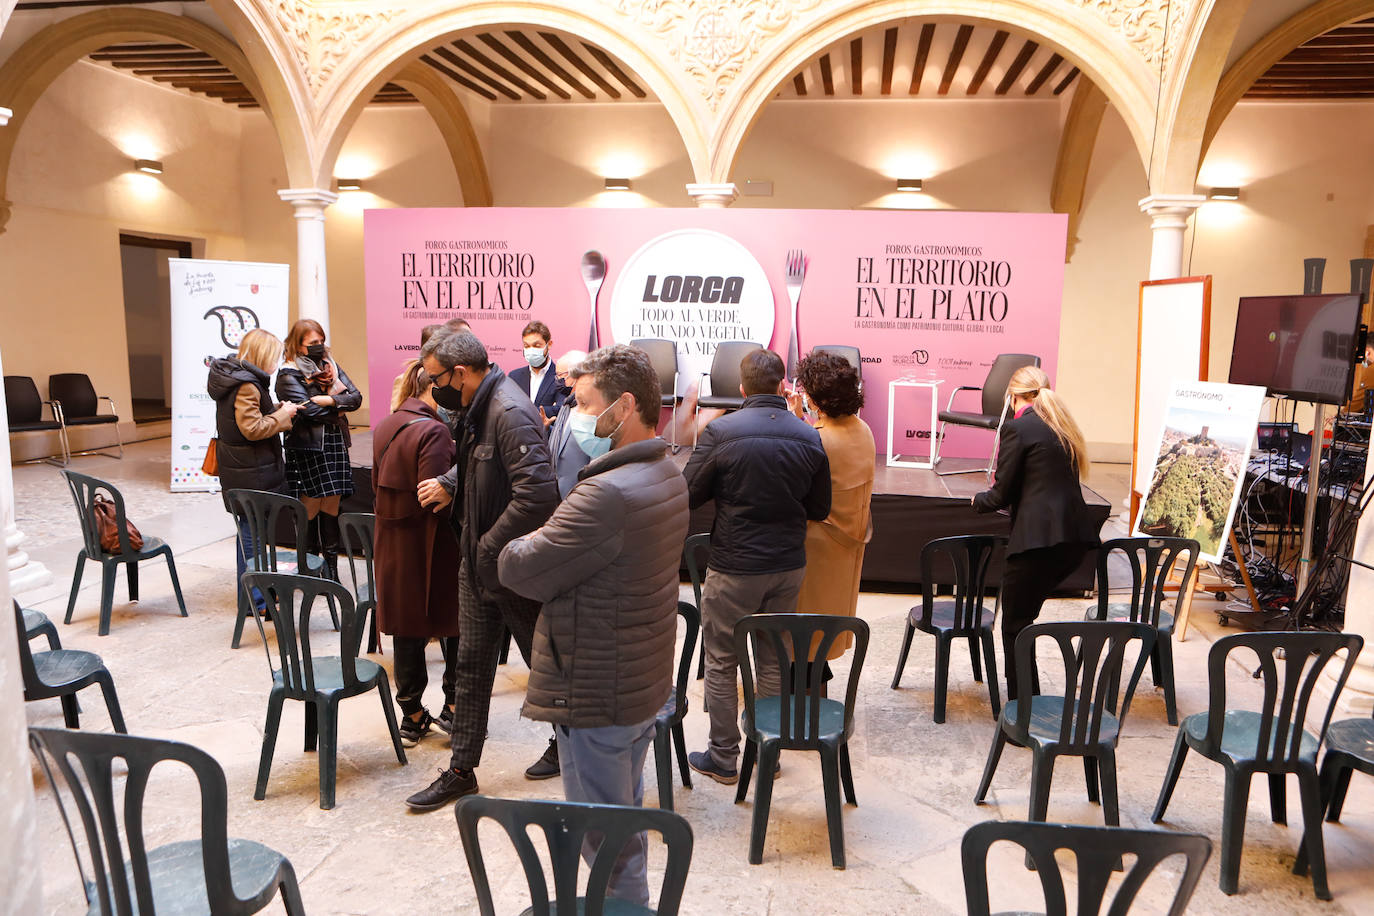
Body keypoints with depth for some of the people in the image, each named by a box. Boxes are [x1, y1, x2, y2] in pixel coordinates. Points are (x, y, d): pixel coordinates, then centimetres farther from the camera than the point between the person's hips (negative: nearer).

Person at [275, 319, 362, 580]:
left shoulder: (331, 366, 14)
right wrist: (339, 407, -3)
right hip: (307, 448, -5)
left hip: (335, 444, 5)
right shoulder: (289, 375, -4)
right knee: (311, 509, -1)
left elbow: (356, 397, 2)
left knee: (331, 507, 7)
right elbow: (308, 411, -15)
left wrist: (326, 400, -12)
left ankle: (331, 569, 13)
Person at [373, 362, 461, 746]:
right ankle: (454, 706, 18)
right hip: (428, 545, -7)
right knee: (453, 627, 10)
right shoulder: (433, 431, -18)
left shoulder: (384, 427, 7)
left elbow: (377, 483, 14)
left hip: (392, 543, 7)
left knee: (406, 629, 14)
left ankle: (412, 716, 22)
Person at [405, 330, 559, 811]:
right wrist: (448, 482, 5)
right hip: (477, 561, 9)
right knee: (471, 665, 14)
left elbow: (538, 493, -31)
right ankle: (461, 771, 25)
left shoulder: (511, 413, -24)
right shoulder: (480, 408, 6)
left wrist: (491, 547, -21)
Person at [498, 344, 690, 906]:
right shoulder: (666, 475, 4)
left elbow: (519, 570, -23)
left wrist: (527, 544, -4)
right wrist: (556, 540, -5)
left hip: (598, 697, -10)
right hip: (644, 684, 10)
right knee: (627, 821, 26)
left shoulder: (608, 495, -30)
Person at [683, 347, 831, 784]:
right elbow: (820, 508, 5)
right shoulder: (809, 437, -3)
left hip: (734, 568, -4)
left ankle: (723, 757, 20)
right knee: (773, 661, 17)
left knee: (721, 663, 10)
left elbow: (689, 494, -8)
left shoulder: (719, 432, -15)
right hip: (788, 566, 4)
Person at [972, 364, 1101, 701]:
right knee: (1025, 613, 20)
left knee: (1015, 623, 5)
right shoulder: (1064, 427, 18)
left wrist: (978, 500, 16)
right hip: (1076, 535, 8)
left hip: (1039, 536, -8)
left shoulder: (1017, 427, -5)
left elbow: (1002, 495, -6)